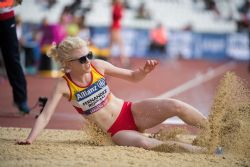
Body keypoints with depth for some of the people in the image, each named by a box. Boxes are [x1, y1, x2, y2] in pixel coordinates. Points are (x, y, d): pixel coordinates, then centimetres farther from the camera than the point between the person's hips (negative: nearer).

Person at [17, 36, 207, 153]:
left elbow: (132, 76, 5)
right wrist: (30, 140, -32)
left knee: (175, 106, -21)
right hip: (117, 131, -3)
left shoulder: (98, 66, -5)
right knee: (143, 143, -36)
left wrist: (145, 71, -17)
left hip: (132, 112, 3)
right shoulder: (64, 85, -13)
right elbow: (45, 115, -18)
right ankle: (195, 149, -21)